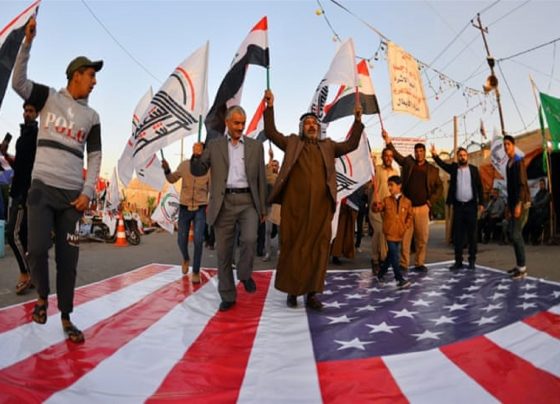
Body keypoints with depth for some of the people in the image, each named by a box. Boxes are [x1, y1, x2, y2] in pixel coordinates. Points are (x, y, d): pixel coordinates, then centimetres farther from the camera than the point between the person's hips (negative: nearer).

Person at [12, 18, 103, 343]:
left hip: (72, 194, 2)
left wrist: (88, 192, -3)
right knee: (38, 248, -12)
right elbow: (18, 82, -8)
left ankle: (66, 317, 14)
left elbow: (95, 156, 8)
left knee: (68, 257, 2)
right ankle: (43, 297, 18)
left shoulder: (91, 116, 12)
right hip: (42, 187, -1)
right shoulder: (49, 97, 9)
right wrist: (28, 41, -14)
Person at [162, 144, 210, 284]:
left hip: (200, 208, -2)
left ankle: (196, 272, 5)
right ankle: (185, 259, 38)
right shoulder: (184, 165, -4)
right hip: (185, 207, 2)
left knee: (198, 240, -10)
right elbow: (172, 179, 2)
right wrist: (166, 169, -17)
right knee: (181, 240, 4)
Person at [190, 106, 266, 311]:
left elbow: (260, 178, 10)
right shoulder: (214, 145, 7)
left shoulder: (255, 146, 8)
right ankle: (228, 296, 19)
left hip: (247, 201, 0)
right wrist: (196, 156, -16)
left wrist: (262, 207, 8)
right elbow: (198, 172, 5)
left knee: (249, 239, -23)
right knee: (224, 251, 4)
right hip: (224, 203, 0)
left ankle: (245, 274, 8)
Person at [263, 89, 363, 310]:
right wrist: (270, 106, 3)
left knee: (318, 249, 2)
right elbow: (271, 132, 9)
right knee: (293, 247, 3)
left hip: (321, 207, 2)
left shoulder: (328, 146, 19)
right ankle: (292, 291, 16)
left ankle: (312, 293, 10)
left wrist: (357, 121, 8)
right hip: (295, 206, -2)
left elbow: (351, 144, 17)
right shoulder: (292, 143, 14)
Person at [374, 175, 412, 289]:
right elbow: (376, 208, -8)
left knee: (391, 255, 14)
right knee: (395, 256, -7)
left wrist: (405, 227, -3)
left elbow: (410, 216, 10)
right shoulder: (386, 200, 2)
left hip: (399, 234, 3)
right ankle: (400, 279, -4)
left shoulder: (407, 202, 2)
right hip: (389, 233, -3)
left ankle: (381, 273, 32)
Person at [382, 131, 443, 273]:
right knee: (404, 238, 0)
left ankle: (419, 264, 17)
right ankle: (403, 264, 6)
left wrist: (431, 202, 1)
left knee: (422, 238, 5)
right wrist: (388, 141, -18)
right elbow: (396, 154, -4)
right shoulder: (407, 162, 8)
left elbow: (439, 187, 12)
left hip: (422, 208, 1)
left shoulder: (432, 170, 9)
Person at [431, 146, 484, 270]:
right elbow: (442, 164, -11)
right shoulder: (453, 168, 6)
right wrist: (435, 155, -30)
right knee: (457, 234, 3)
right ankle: (458, 261, 10)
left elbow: (479, 187, 4)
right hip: (458, 205, 1)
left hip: (471, 205, -1)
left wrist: (481, 203, -1)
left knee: (472, 234, 4)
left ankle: (472, 260, 12)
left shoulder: (474, 169, 4)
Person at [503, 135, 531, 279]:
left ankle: (522, 268, -6)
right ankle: (519, 265, 17)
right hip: (513, 204, 9)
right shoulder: (508, 164, 16)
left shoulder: (518, 162, -11)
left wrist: (519, 204, -24)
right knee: (513, 234, 9)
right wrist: (508, 206, 19)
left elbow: (522, 185, -18)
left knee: (516, 234, -11)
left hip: (521, 203, -9)